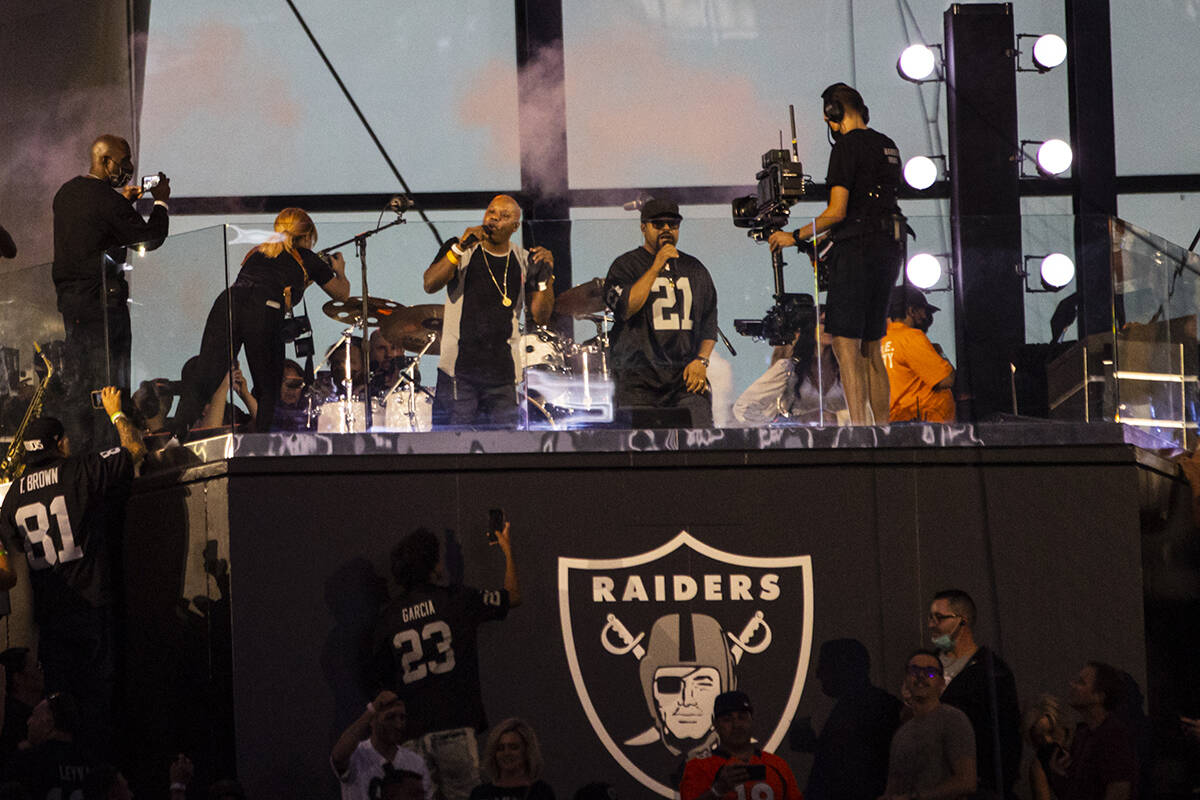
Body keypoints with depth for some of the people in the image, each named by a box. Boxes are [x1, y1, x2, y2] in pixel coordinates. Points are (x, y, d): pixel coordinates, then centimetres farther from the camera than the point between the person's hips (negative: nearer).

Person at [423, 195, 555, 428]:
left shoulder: (524, 261, 10)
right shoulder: (459, 250, 3)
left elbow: (541, 317, 6)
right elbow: (430, 285, -13)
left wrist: (546, 277, -9)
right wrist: (459, 249, -22)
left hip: (503, 373, 3)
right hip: (458, 369, -3)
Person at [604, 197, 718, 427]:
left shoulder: (694, 268, 18)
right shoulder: (626, 266, 5)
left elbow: (710, 320, 19)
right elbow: (624, 307, -12)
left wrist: (701, 360, 3)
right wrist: (656, 267, -13)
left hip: (687, 376, 3)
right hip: (639, 381, -3)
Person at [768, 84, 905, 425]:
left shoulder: (848, 145, -9)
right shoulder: (887, 147, 17)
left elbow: (837, 212, -14)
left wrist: (795, 237, -3)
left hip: (857, 250, -9)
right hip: (889, 249, 9)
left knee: (845, 342, -11)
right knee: (870, 347, 13)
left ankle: (858, 426, -21)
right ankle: (882, 428, 10)